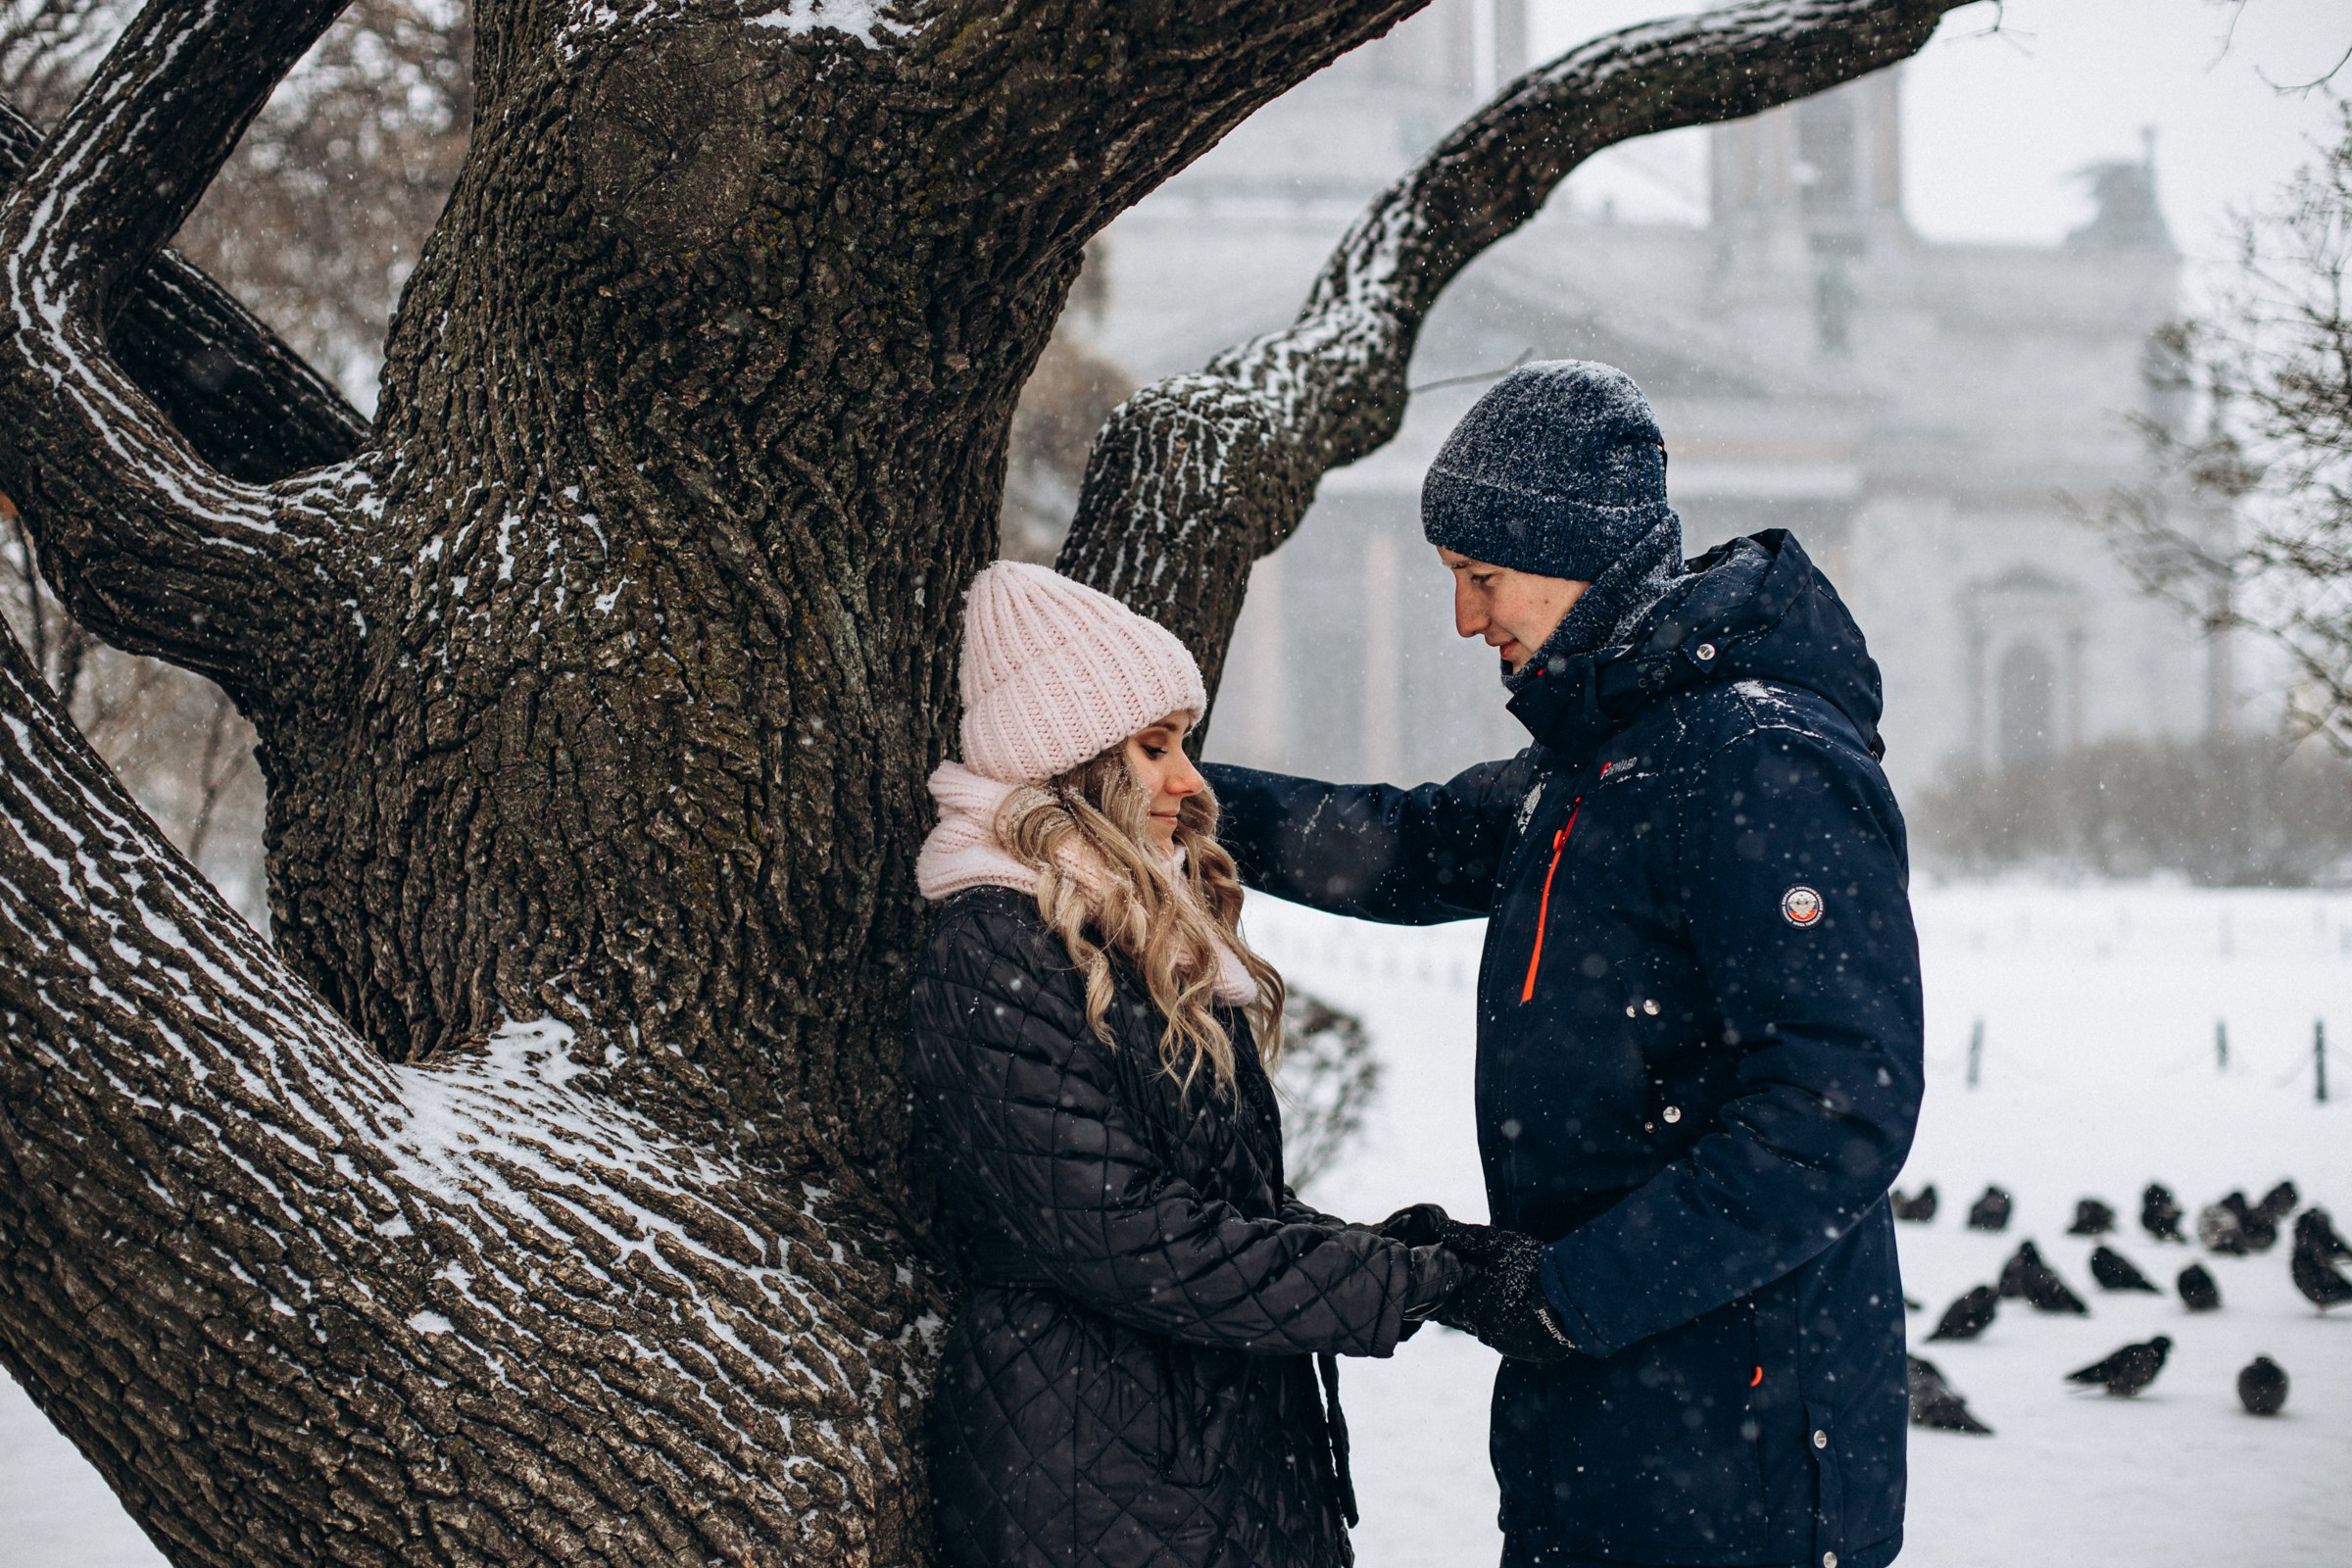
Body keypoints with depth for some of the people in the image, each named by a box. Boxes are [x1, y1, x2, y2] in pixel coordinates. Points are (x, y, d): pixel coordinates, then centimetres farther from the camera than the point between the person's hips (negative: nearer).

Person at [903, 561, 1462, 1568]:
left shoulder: (1138, 933, 14)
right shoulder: (992, 963, -16)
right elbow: (1137, 1244, -21)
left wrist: (1369, 1245, 0)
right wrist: (1421, 1287, -18)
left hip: (1240, 1436, 9)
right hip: (1099, 1486, -9)